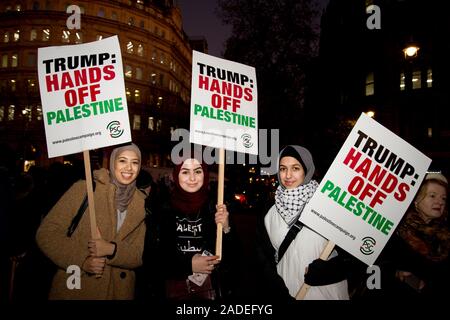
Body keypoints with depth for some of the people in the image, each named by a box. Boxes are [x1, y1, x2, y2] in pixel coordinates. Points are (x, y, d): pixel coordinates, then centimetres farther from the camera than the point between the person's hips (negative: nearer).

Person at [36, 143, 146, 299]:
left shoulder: (142, 204, -2)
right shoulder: (83, 188, -10)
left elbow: (139, 256, -1)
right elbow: (46, 232, -8)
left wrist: (112, 250, -19)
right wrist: (82, 261, -18)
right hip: (74, 287, -2)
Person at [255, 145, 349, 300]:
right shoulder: (271, 215, -1)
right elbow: (263, 261, 1)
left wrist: (323, 270, -20)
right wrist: (282, 295, -8)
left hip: (325, 292, -2)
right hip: (288, 292, 3)